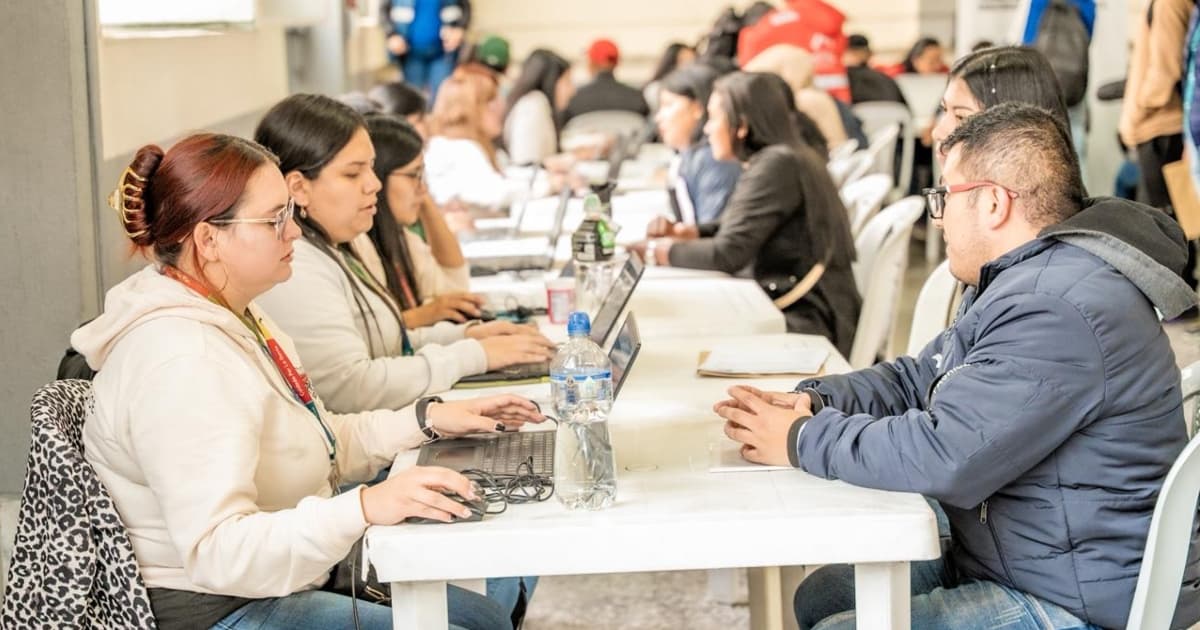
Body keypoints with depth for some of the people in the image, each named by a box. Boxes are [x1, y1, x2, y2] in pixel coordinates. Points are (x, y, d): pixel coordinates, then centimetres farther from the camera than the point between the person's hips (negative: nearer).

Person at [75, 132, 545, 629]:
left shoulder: (234, 319, 7)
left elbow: (316, 445, 17)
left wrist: (426, 420, 6)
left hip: (283, 571, 10)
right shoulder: (182, 362, -27)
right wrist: (364, 507, -42)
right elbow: (217, 550, -33)